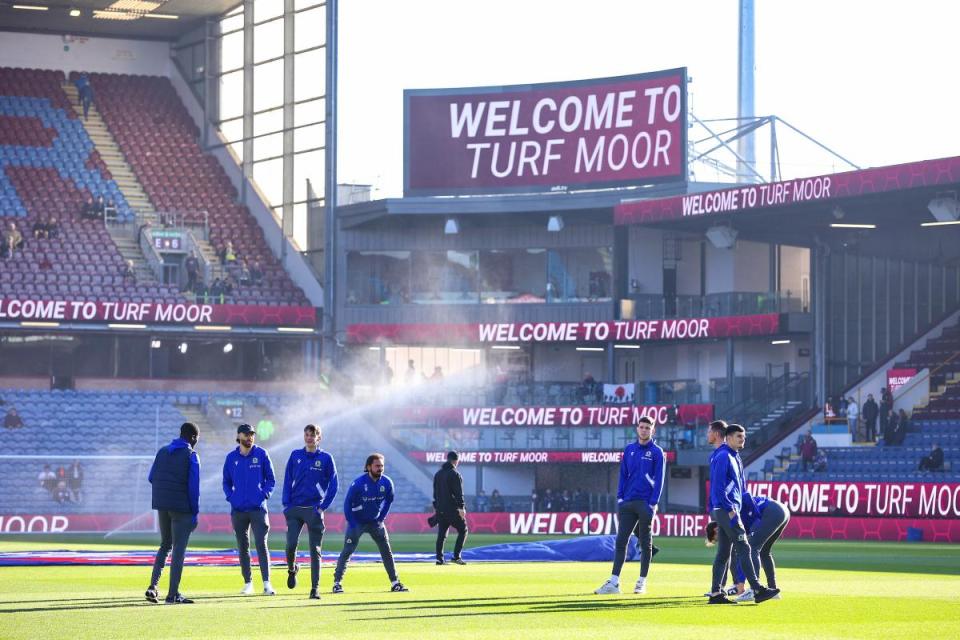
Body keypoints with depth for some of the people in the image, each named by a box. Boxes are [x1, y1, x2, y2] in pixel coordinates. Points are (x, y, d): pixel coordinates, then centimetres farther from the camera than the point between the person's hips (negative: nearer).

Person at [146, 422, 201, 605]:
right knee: (179, 549, 1)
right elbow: (194, 486, -12)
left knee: (165, 545, 17)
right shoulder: (191, 456, -7)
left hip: (162, 506, 5)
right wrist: (195, 513, -7)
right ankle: (173, 594, 0)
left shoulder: (162, 452, 10)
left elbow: (151, 478, 11)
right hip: (182, 507, -5)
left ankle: (153, 586, 2)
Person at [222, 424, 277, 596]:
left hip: (258, 508, -3)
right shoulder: (231, 457, 8)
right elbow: (226, 481, 16)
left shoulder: (261, 454, 2)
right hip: (238, 509, 3)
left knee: (261, 544, -12)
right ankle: (248, 583, 14)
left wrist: (264, 495, -7)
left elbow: (271, 479, 7)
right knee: (242, 547, 7)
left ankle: (267, 583, -16)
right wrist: (230, 497, 0)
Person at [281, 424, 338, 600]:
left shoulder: (326, 458, 1)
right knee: (291, 544, -9)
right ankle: (292, 569, 23)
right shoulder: (295, 455, 7)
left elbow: (333, 485, 2)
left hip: (314, 509, -1)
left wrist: (323, 507, -6)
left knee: (315, 551, -2)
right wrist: (286, 504, -1)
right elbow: (287, 480, 9)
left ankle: (315, 589, 1)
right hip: (294, 508, 1)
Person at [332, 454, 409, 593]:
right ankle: (337, 582, 0)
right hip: (357, 522, -4)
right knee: (347, 551, -7)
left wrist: (381, 518, 3)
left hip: (375, 522, 4)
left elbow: (388, 501, 9)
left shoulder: (387, 482, -10)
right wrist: (352, 525, -15)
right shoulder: (358, 483, -23)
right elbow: (348, 503, -14)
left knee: (387, 551, 3)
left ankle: (395, 583, 11)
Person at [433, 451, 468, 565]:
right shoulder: (455, 474, -10)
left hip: (440, 509, 7)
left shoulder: (437, 474, 14)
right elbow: (458, 493, -15)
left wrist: (436, 507, 24)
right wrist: (461, 507, -17)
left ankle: (439, 559, 4)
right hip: (453, 509, -7)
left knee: (441, 534, 9)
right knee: (462, 531, 3)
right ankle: (456, 556, -6)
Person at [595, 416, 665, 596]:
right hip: (627, 503, 4)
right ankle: (614, 582, -5)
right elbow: (623, 475, 12)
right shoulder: (629, 450, 11)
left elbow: (659, 479, -5)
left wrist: (653, 503, -13)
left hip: (645, 504, -4)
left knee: (645, 543, 4)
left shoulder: (656, 452, -1)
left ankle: (642, 581, 12)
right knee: (621, 541, -2)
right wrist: (620, 498, 3)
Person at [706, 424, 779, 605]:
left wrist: (751, 505, 19)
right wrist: (730, 510, -21)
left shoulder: (735, 457, 19)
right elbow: (718, 486, -18)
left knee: (724, 553, 9)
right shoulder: (723, 456, -11)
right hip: (725, 509, -10)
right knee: (744, 548, -12)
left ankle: (716, 593, 9)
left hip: (728, 510, 10)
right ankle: (757, 590, -15)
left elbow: (741, 488, 24)